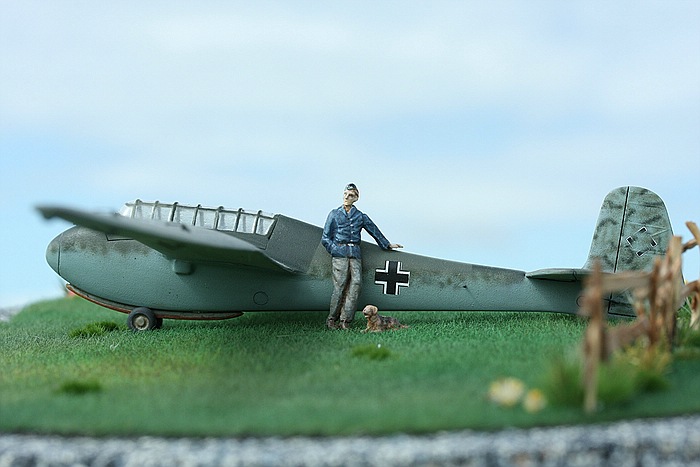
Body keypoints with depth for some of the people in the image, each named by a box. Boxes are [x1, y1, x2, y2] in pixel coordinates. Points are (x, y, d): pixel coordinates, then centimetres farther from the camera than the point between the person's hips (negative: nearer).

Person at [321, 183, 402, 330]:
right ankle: (332, 319, -4)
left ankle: (345, 320, -12)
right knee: (340, 286, -12)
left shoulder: (361, 216, 17)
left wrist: (387, 244, 29)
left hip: (355, 253, 2)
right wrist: (335, 249, -1)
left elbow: (374, 231, 26)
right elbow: (326, 238, 13)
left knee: (355, 284, -13)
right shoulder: (334, 214, 13)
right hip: (340, 253, -2)